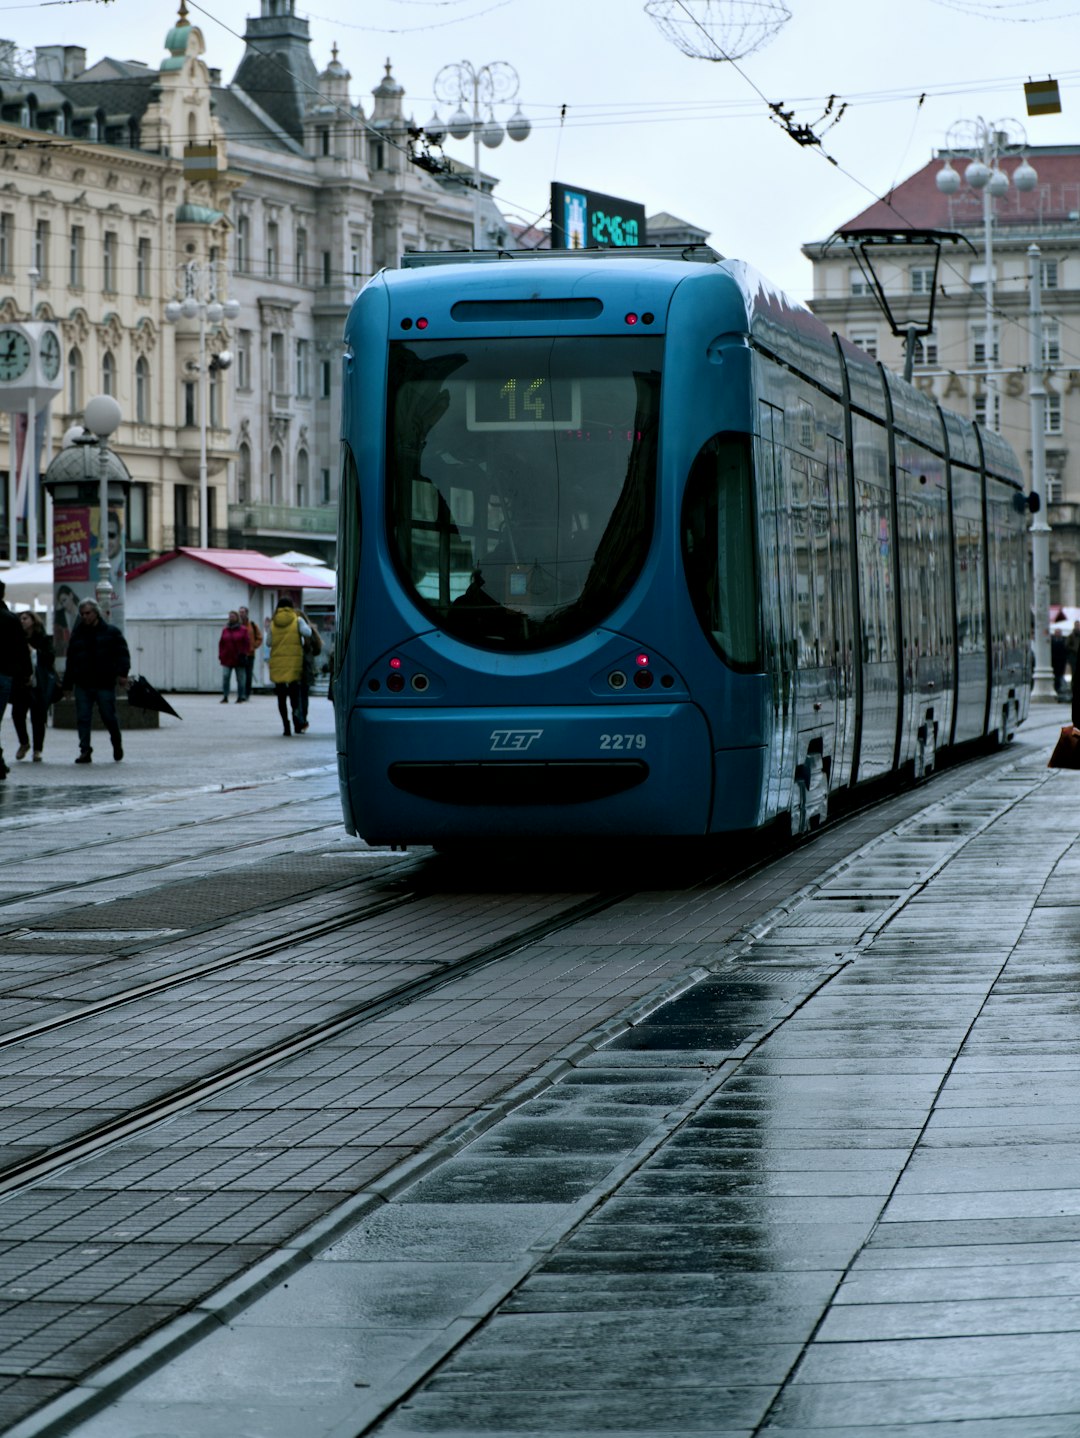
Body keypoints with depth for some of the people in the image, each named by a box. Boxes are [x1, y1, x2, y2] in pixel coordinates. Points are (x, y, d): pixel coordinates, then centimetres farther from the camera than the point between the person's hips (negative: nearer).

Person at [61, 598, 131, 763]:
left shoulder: (111, 632, 3)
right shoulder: (77, 634, 13)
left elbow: (122, 653, -2)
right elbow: (70, 661, 16)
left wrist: (122, 673, -16)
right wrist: (67, 684, 13)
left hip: (105, 683, -3)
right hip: (83, 684, 3)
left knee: (109, 717, 2)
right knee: (83, 718, -4)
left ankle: (117, 745, 26)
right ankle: (85, 751, -3)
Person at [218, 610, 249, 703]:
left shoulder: (243, 630, 1)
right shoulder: (225, 630, 9)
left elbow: (247, 643, -2)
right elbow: (221, 644, 9)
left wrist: (243, 655, -10)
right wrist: (221, 656, 1)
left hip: (239, 659, -2)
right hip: (227, 659, 2)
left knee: (240, 679, 3)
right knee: (225, 678, -9)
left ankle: (240, 697, 11)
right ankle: (225, 697, -6)